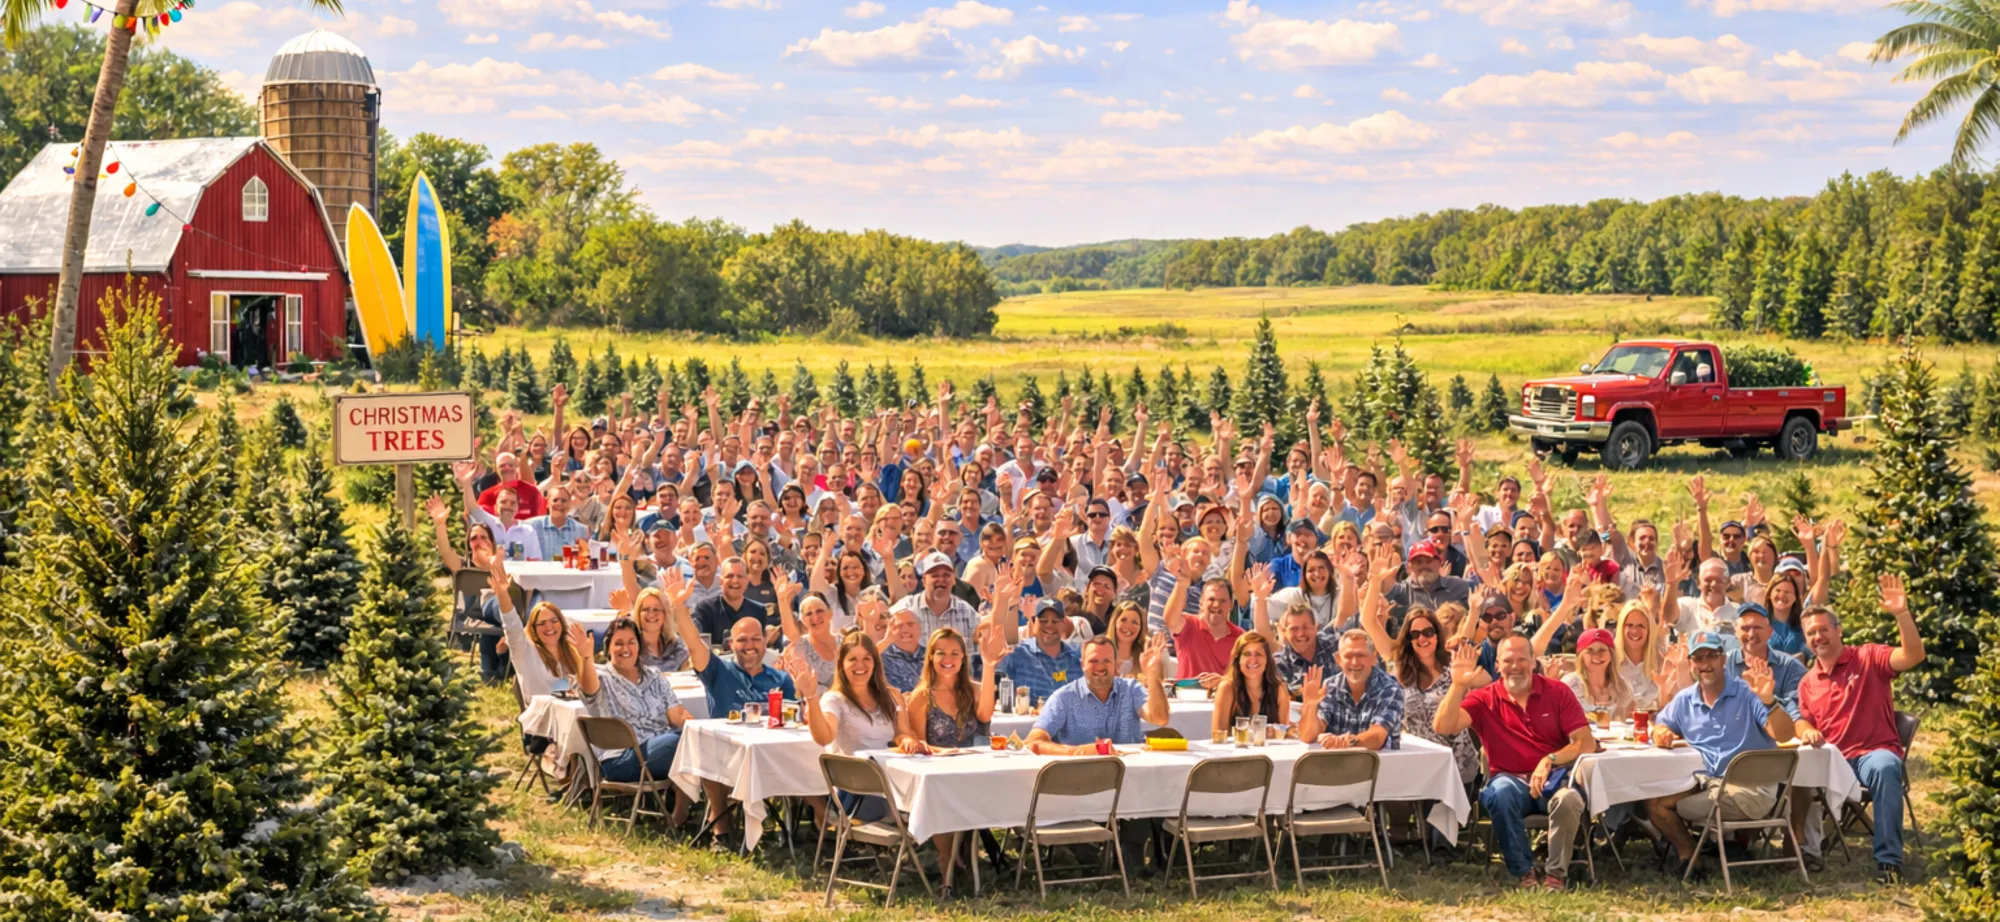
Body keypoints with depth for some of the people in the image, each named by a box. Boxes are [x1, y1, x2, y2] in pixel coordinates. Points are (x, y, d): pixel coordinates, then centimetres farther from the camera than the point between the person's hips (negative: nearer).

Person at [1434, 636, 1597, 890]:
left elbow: (1587, 743, -3)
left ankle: (1556, 874, -18)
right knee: (1501, 792, -36)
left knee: (1569, 799, -36)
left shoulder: (1557, 692, 6)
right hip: (1512, 780, 0)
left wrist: (1550, 760, -19)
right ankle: (1524, 873, -22)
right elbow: (1443, 726, -8)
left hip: (1554, 777, 0)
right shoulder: (1485, 699, 6)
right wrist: (1458, 684, -18)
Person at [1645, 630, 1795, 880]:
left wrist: (1769, 701, -35)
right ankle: (1686, 852, 6)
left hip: (1751, 788, -6)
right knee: (1653, 800, -14)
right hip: (1704, 781, 6)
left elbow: (1784, 735, -15)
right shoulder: (1684, 700, 13)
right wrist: (1661, 734, -5)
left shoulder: (1748, 693, -5)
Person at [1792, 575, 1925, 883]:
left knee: (1885, 768, -40)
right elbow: (1804, 723, 16)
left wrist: (1902, 614, -27)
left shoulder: (1868, 658, 2)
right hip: (1830, 759, 4)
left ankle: (1889, 860, -35)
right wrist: (1806, 732, -10)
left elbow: (1913, 656, -13)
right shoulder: (1808, 683, 18)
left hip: (1875, 751, -4)